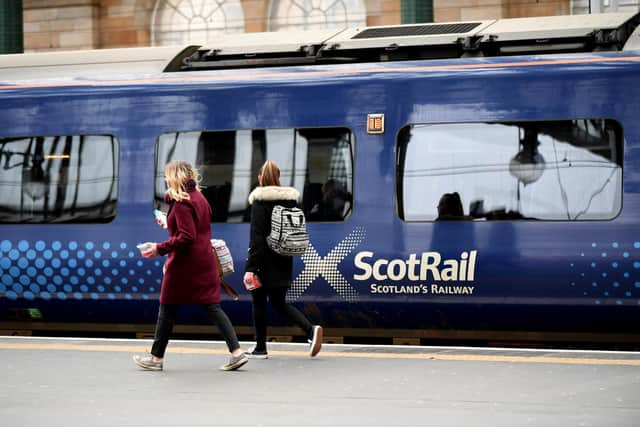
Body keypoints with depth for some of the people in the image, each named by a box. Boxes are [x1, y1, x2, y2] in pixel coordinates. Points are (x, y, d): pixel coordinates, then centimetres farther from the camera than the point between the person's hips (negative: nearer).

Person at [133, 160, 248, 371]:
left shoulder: (181, 203, -15)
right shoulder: (199, 198, 12)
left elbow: (186, 237, -21)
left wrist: (160, 248, -18)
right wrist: (170, 224, 27)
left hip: (184, 263, -8)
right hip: (204, 261, 8)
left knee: (168, 308, 4)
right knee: (212, 307, 5)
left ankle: (156, 357, 13)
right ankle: (236, 352, -5)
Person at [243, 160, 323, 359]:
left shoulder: (260, 202, -13)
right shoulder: (290, 200, 7)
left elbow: (256, 237, -17)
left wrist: (250, 267, -18)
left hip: (265, 261, -6)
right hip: (283, 261, 6)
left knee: (258, 302, 7)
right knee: (278, 302, 14)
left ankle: (260, 348, 12)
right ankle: (311, 330, -4)